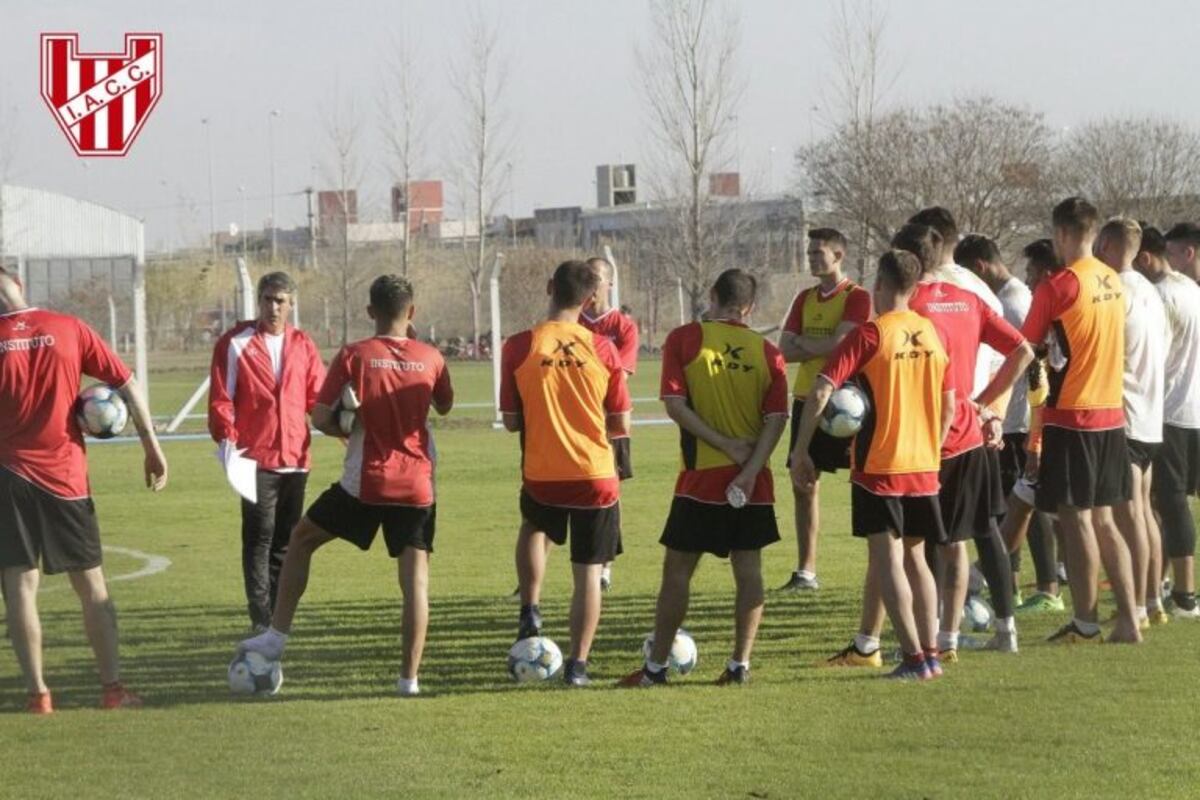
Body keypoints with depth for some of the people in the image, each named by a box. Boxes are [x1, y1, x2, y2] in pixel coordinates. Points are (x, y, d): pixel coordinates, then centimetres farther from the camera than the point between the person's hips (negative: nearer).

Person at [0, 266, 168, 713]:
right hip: (66, 475, 2)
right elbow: (127, 385, 0)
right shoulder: (68, 329, 0)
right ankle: (113, 688, 9)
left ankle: (37, 693, -2)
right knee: (91, 585, 11)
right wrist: (152, 447, 6)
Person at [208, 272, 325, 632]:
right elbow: (221, 399, -3)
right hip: (256, 458, -4)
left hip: (295, 458, 4)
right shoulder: (235, 344, 0)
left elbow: (318, 397, 12)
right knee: (259, 537, -8)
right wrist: (226, 437, -17)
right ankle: (261, 619, -8)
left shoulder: (303, 346, 11)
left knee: (286, 539, 9)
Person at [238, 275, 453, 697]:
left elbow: (320, 418, -8)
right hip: (416, 486, 2)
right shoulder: (430, 358, 0)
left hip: (364, 483, -2)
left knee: (301, 540, 17)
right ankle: (410, 676, -4)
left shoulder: (354, 356, -7)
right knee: (416, 577, 2)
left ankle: (276, 636, 14)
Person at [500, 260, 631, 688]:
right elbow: (620, 424, 0)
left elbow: (511, 421, -1)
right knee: (588, 571, 8)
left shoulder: (518, 347, -8)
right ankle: (577, 663, 5)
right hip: (596, 476, -1)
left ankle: (530, 611, 18)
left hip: (541, 476, 1)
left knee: (533, 527, 32)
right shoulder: (602, 348, -5)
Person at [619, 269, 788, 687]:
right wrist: (750, 468, -11)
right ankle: (740, 664, 6)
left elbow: (675, 405, -12)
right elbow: (777, 417, -5)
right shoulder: (767, 352, 2)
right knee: (748, 568, 7)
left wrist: (726, 445, -11)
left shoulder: (684, 339, -5)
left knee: (677, 568, 4)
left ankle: (656, 665, 6)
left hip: (701, 478, -3)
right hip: (752, 480, 3)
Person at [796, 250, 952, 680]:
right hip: (923, 468, 6)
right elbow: (948, 406, 11)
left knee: (886, 560, -3)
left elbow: (821, 392, -18)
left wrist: (800, 452, -11)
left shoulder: (869, 334, -11)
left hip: (879, 467, -6)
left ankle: (914, 657, -9)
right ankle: (931, 652, 16)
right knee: (914, 557, 16)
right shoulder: (930, 333, 5)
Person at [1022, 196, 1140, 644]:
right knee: (1102, 519, 12)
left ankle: (1085, 623, 3)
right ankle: (1128, 619, 8)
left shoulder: (1059, 286, -14)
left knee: (1076, 518, 0)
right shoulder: (1113, 282, 8)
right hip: (1111, 412, 7)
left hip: (1071, 417, -7)